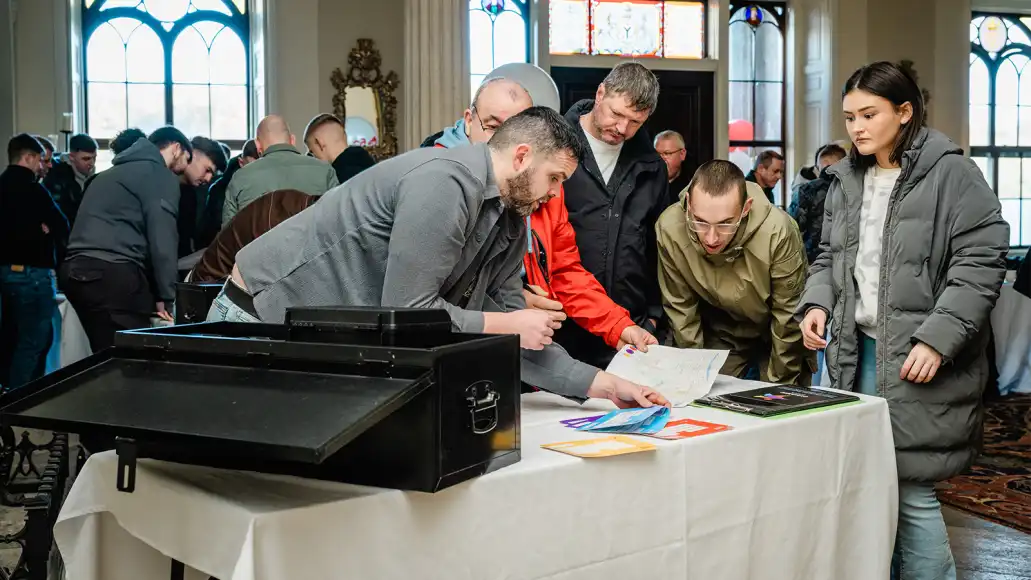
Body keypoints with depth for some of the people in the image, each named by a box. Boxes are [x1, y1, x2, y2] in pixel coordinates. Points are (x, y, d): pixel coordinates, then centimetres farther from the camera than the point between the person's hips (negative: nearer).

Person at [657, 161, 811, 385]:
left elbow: (788, 316, -21)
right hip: (721, 337, 2)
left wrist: (780, 383, -12)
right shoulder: (669, 229, -28)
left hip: (776, 338, -2)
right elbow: (680, 310, -12)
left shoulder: (777, 232, -35)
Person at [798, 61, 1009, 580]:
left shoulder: (950, 173, -7)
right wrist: (817, 302, 2)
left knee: (912, 490, -4)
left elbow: (981, 261, -11)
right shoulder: (846, 181, 14)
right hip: (856, 352, 6)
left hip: (920, 364, -6)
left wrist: (938, 338, -18)